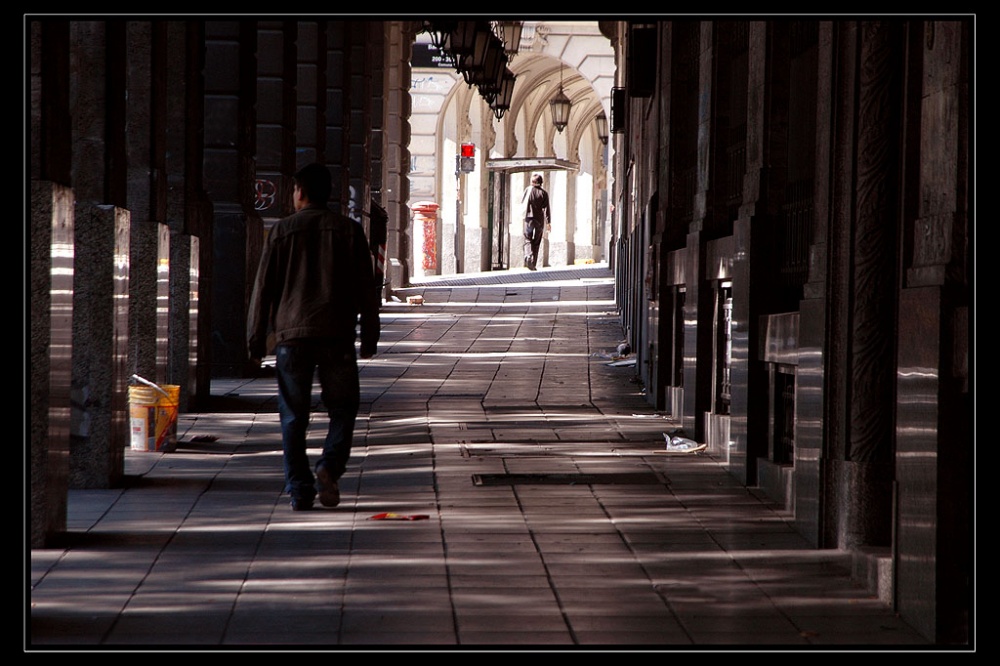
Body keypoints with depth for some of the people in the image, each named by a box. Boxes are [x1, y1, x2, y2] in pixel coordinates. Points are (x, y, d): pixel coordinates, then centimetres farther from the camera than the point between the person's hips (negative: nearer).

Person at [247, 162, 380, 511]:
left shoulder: (282, 231, 3)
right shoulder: (349, 230, 6)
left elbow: (263, 288, 3)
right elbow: (366, 289, 7)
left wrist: (256, 340, 9)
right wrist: (369, 337, 13)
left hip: (291, 335, 0)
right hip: (337, 337, 0)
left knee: (293, 417, 5)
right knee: (342, 409, 10)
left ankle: (299, 490, 1)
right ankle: (330, 466, -13)